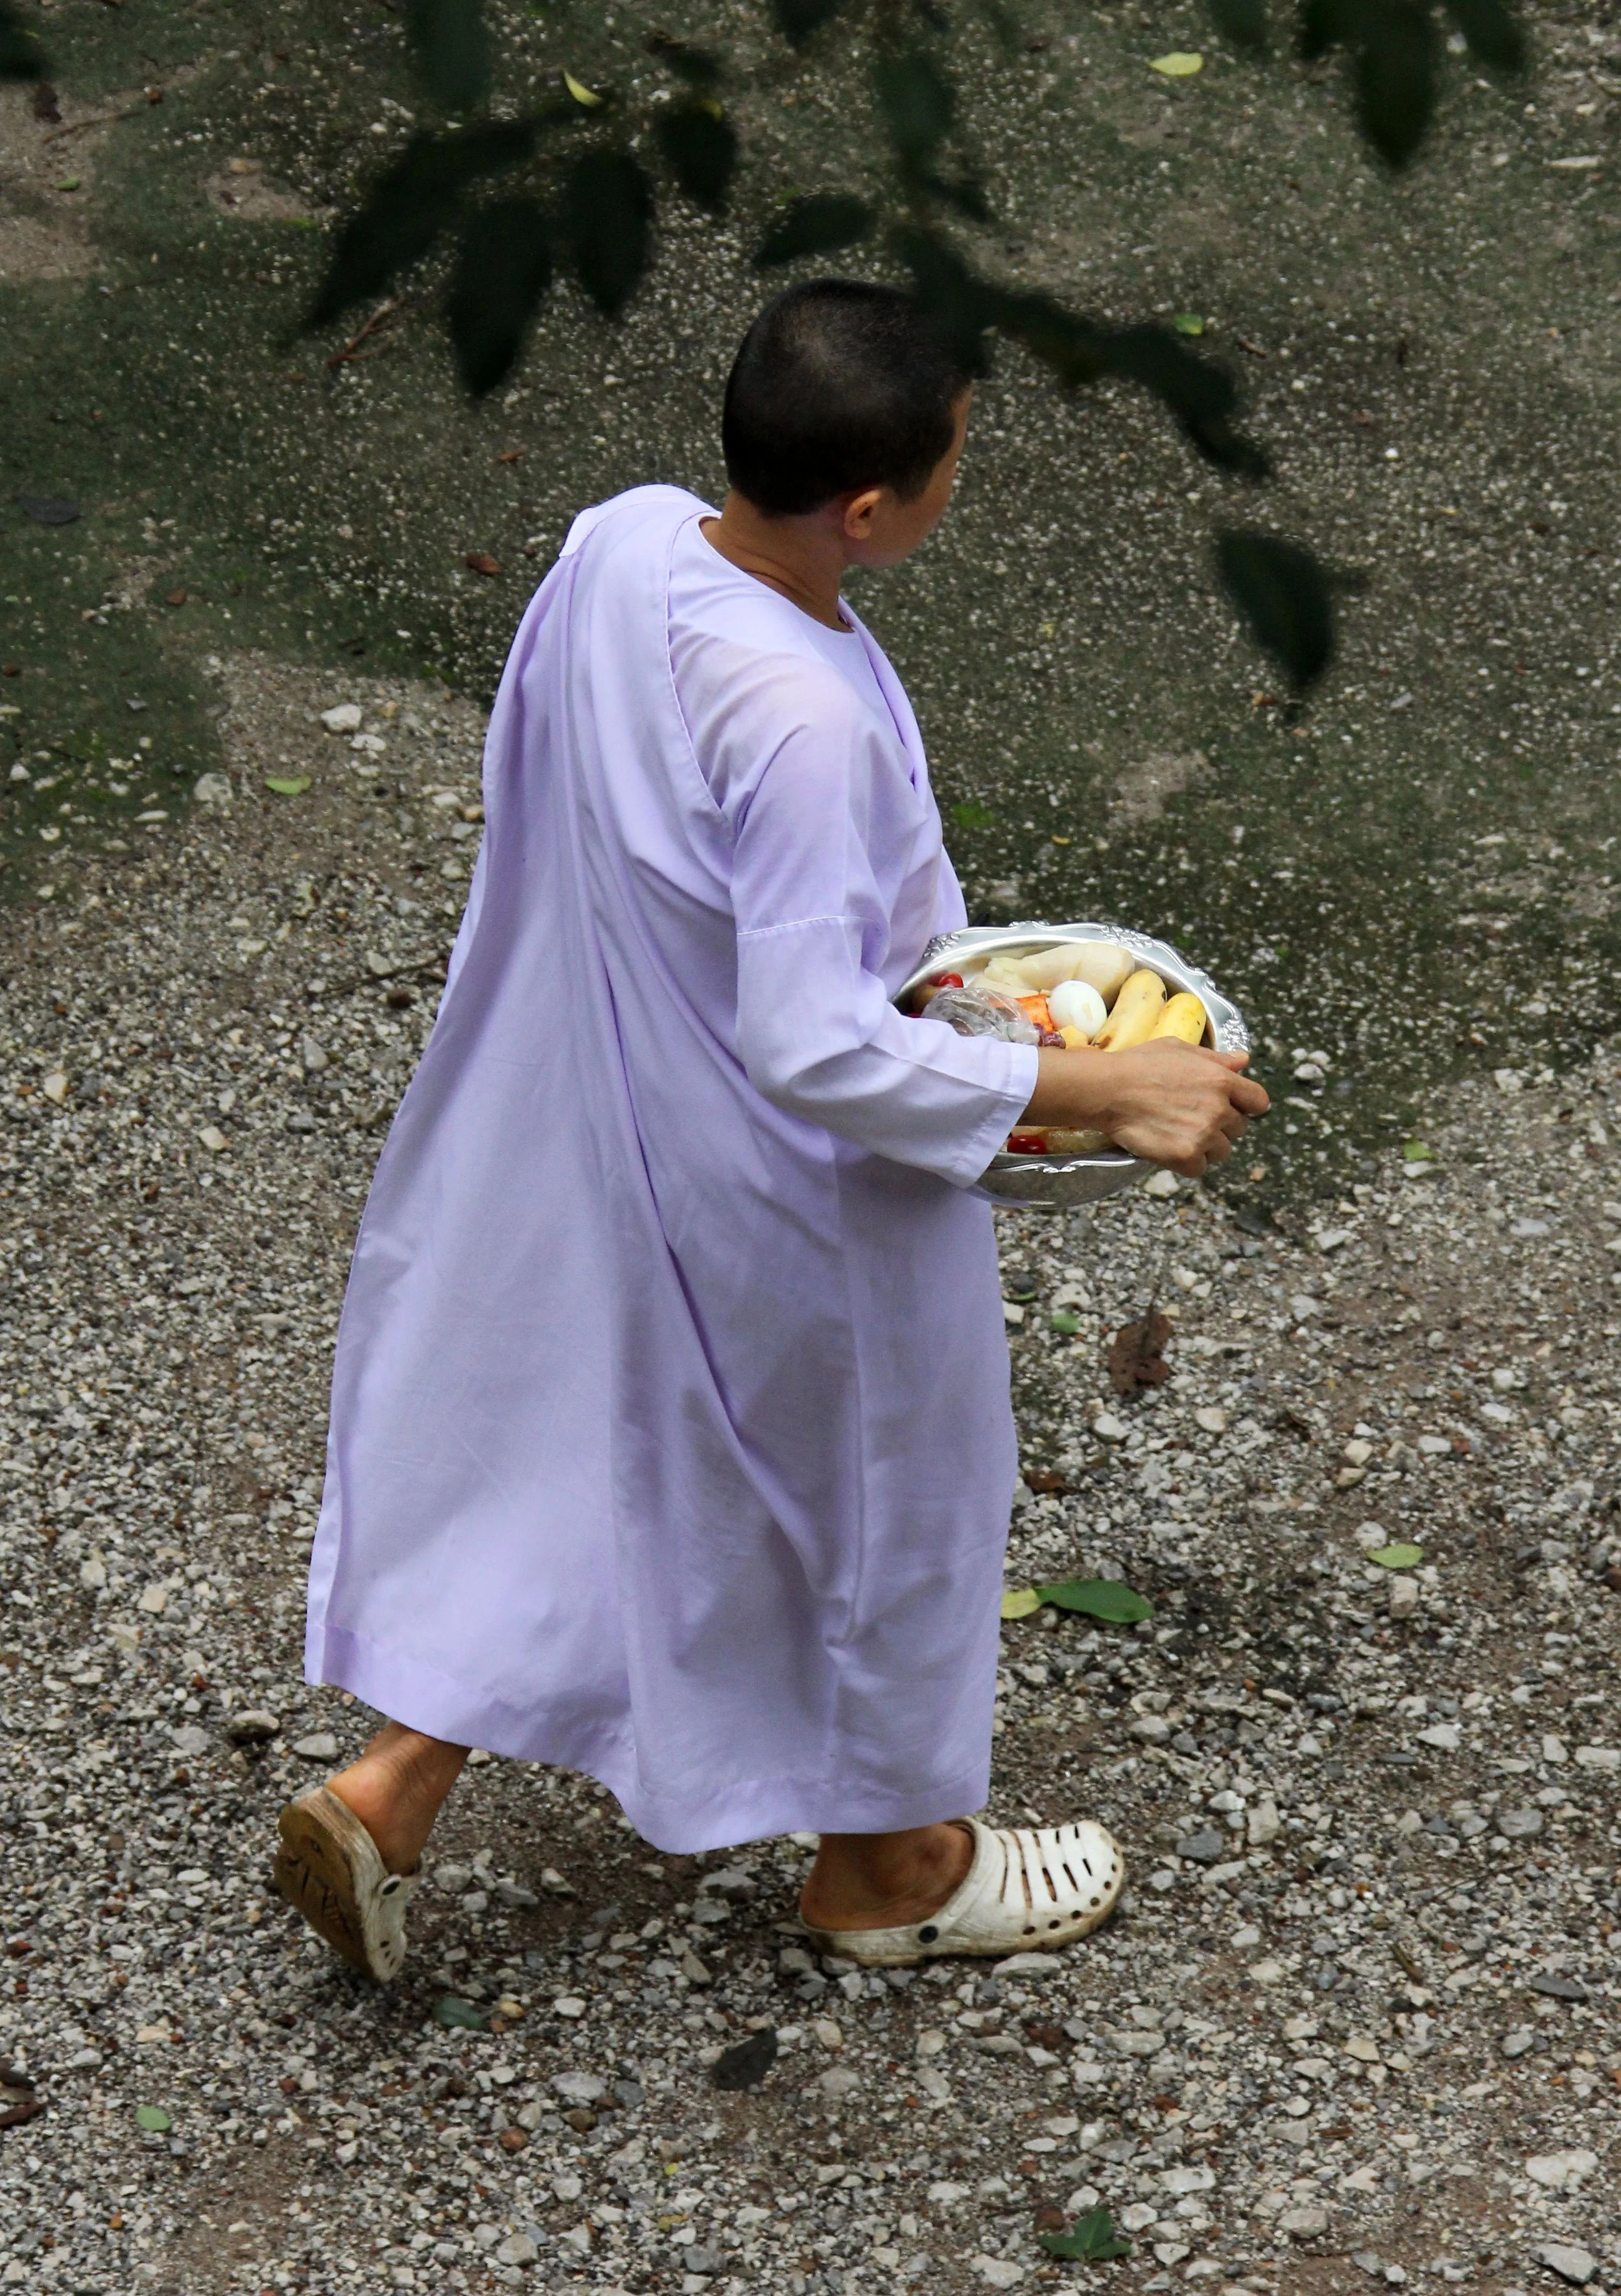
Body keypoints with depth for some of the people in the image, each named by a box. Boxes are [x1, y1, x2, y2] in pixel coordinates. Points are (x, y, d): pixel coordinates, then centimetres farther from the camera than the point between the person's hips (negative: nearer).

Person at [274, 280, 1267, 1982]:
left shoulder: (618, 545, -12)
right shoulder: (805, 724, -36)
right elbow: (818, 1053, -34)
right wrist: (1103, 1090, -28)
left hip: (603, 1109, 7)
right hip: (794, 1195, -7)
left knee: (600, 1443, 27)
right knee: (876, 1487, 18)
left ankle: (389, 1790, 29)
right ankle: (889, 1861, 42)